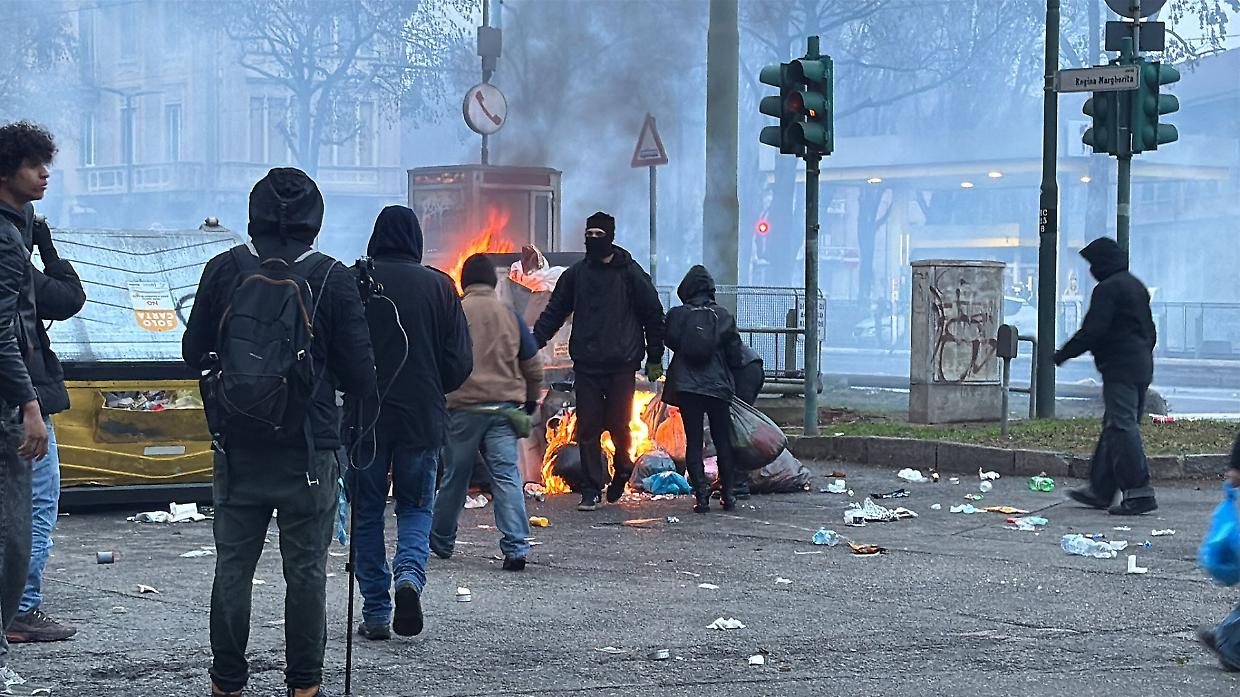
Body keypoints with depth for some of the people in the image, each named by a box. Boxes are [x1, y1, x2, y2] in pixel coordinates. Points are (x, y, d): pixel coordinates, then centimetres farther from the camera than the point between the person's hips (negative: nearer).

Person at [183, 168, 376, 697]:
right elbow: (358, 375, -5)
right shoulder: (332, 278, -7)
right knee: (306, 570, 7)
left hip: (237, 449, 2)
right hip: (307, 451, -2)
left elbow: (193, 351, 7)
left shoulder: (225, 269, -1)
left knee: (233, 565, 11)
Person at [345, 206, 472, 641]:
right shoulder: (438, 286, -2)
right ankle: (410, 574, -11)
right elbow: (461, 361, -1)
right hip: (422, 419, 1)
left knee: (367, 514, 9)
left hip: (363, 418, -1)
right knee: (416, 507, 16)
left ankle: (376, 613, 9)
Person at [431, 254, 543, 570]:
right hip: (504, 407, 1)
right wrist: (531, 400, 25)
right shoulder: (510, 314, 6)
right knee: (507, 475, -3)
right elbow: (533, 364, 12)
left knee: (455, 476, 12)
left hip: (464, 408, -1)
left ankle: (441, 540, 27)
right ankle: (516, 547, -13)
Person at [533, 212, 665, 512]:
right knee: (587, 430, 0)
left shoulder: (629, 273, 1)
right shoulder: (575, 274, 9)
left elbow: (653, 314, 5)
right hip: (586, 365, 3)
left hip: (621, 366, -2)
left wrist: (654, 358, 4)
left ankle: (622, 467, 29)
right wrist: (533, 343, 2)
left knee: (619, 425, -1)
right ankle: (591, 492, 6)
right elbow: (554, 312, 14)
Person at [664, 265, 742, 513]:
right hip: (718, 387, 0)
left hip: (686, 387, 0)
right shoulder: (723, 316, -1)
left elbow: (670, 342, 3)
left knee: (693, 441, 3)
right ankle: (728, 494, 16)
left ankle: (701, 494, -6)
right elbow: (734, 351, 0)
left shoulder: (677, 315, -1)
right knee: (723, 442, 12)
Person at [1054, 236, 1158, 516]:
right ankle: (1100, 490, 19)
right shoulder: (1136, 286, 19)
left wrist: (1063, 354, -8)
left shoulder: (1107, 289, -12)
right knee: (1114, 428, 13)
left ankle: (1139, 493, -14)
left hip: (1119, 369, -10)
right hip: (1142, 367, 10)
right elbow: (1150, 331, 24)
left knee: (1122, 429, -10)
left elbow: (1092, 331, -17)